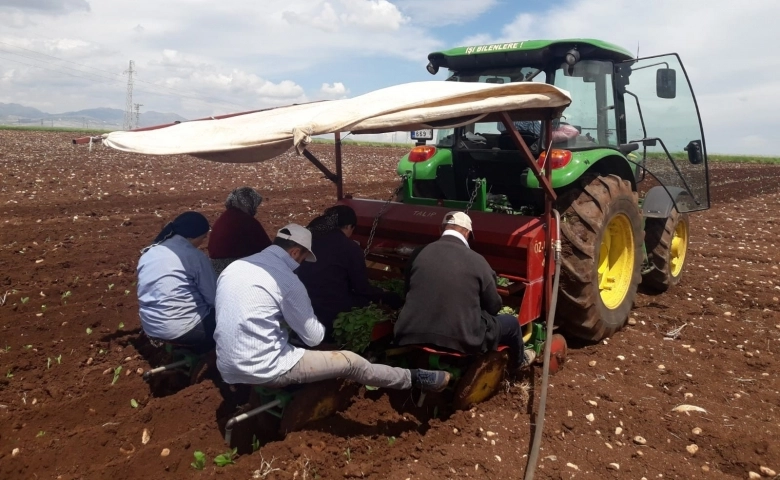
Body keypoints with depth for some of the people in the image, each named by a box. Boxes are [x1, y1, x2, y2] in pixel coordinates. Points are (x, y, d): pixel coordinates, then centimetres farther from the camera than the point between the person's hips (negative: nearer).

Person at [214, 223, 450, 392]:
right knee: (350, 362, 2)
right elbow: (314, 337, -6)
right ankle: (413, 379, 18)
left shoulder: (233, 267, 6)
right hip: (263, 370, -8)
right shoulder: (286, 280, -16)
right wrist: (319, 327, 18)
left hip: (229, 370, 8)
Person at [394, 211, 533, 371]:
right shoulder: (477, 260, -8)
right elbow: (493, 306, 3)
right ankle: (519, 361, 52)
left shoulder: (418, 254, 1)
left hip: (413, 335, 3)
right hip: (463, 338, -3)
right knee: (511, 322, 23)